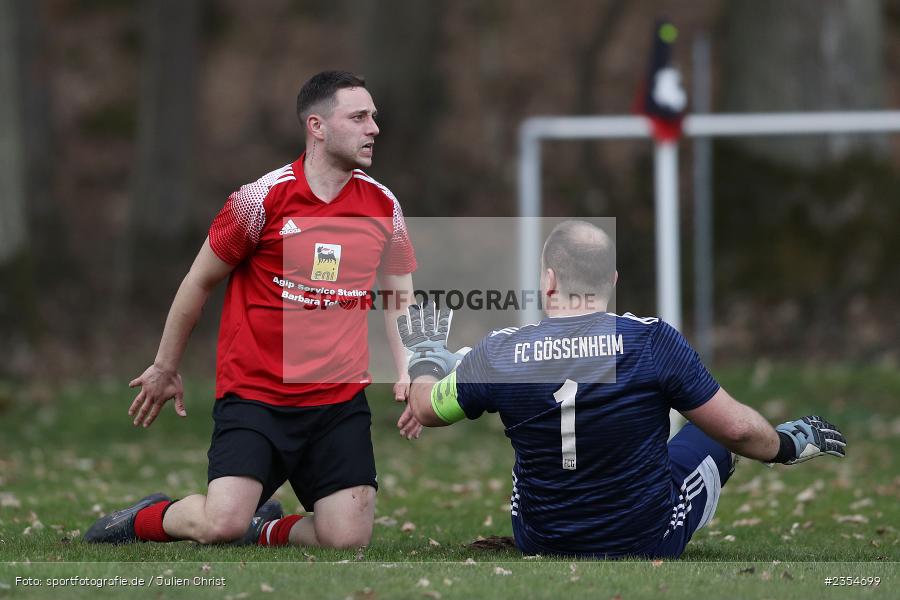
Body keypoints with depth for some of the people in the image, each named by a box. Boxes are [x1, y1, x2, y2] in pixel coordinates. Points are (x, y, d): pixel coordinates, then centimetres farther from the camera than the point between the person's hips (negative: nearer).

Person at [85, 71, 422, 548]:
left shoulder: (382, 204, 4)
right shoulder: (264, 198, -9)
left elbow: (400, 301, 15)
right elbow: (201, 280, 3)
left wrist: (407, 374, -2)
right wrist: (165, 368, 10)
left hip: (340, 401, 4)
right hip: (254, 395, -4)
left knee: (348, 539, -12)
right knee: (222, 526, -21)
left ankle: (267, 528, 21)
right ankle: (148, 518, 13)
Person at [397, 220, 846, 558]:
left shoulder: (501, 353, -15)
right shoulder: (651, 341, -20)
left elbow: (426, 410, 5)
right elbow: (735, 428, -11)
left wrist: (424, 364, 29)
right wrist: (782, 446, 13)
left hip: (539, 541, 1)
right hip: (650, 543, -1)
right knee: (717, 432, 27)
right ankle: (791, 442, 52)